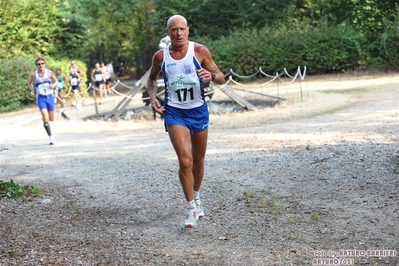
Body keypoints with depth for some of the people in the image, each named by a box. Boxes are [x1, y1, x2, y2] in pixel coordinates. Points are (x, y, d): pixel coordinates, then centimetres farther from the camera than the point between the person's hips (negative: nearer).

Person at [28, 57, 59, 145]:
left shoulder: (49, 72, -2)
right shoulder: (33, 74, -3)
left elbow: (56, 81, 10)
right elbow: (30, 83, 15)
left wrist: (53, 85, -11)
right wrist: (32, 90, -3)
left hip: (50, 97, 2)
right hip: (41, 98, -2)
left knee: (51, 119, 11)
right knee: (46, 119, -18)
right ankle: (50, 137, -9)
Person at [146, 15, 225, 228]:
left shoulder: (199, 51, -7)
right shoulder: (160, 56, -4)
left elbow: (221, 78, -3)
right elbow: (152, 79, 15)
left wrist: (212, 76, -26)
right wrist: (153, 97, -4)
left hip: (199, 111, 1)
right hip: (174, 113, -1)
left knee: (198, 160, 15)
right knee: (185, 160, -15)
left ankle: (197, 197, 40)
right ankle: (191, 208, -2)